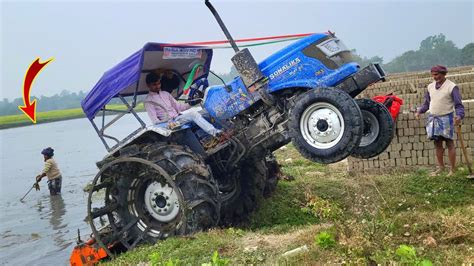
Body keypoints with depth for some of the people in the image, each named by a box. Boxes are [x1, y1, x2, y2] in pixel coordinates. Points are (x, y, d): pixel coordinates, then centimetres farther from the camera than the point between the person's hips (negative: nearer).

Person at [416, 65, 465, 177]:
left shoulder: (452, 87, -9)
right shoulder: (430, 86, 8)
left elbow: (459, 105, -11)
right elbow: (427, 102, 18)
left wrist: (459, 116, -28)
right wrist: (420, 111, 2)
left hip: (446, 118, -5)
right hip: (433, 118, 5)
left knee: (449, 143, 1)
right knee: (437, 144, 12)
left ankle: (452, 169, 8)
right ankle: (440, 167, 25)